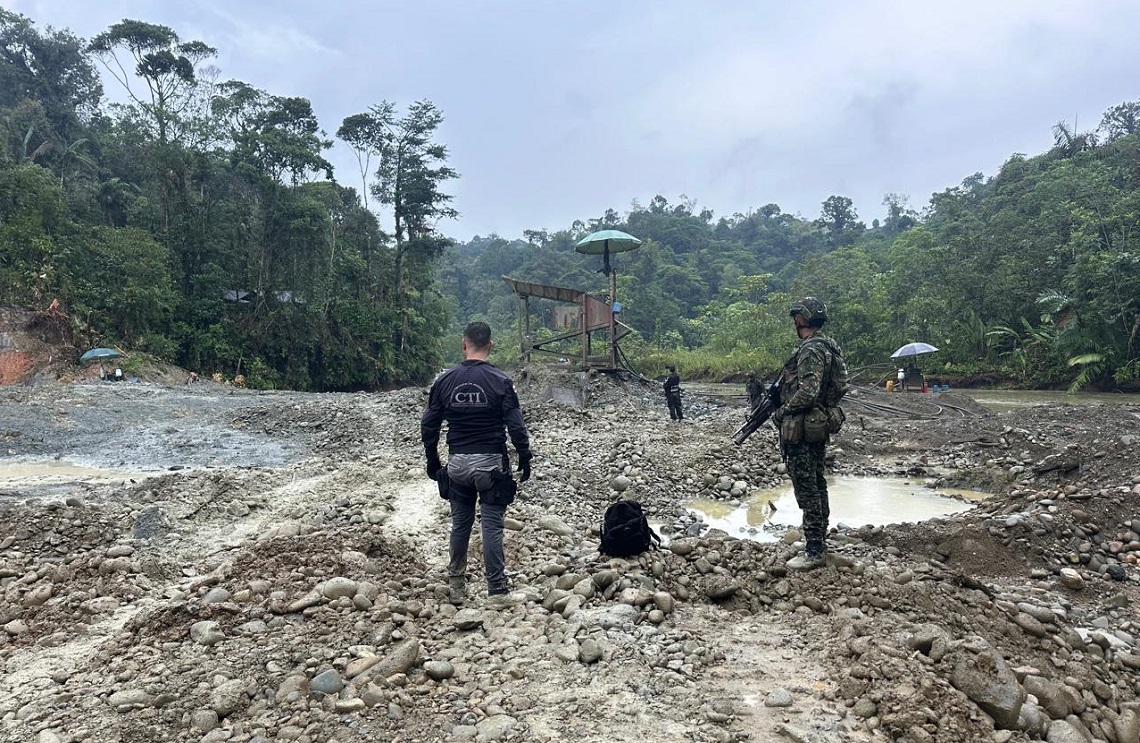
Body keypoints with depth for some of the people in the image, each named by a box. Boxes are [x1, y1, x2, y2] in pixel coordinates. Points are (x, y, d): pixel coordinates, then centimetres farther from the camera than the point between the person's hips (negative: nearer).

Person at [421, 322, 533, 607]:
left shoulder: (444, 380, 0)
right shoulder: (500, 380, -9)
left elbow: (428, 426, 4)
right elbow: (516, 426, -10)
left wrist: (432, 461, 15)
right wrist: (525, 459, 1)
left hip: (457, 463, 3)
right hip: (490, 462, -3)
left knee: (460, 523, 16)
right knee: (492, 525, 2)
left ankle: (456, 585, 25)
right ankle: (497, 590, 6)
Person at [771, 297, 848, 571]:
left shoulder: (810, 350, -19)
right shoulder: (827, 346, 13)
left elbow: (807, 392, -27)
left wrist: (782, 411, -14)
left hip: (801, 428, -11)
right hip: (820, 425, 11)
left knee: (806, 489, -6)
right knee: (817, 484, 16)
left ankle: (814, 552, -1)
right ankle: (819, 542, 27)